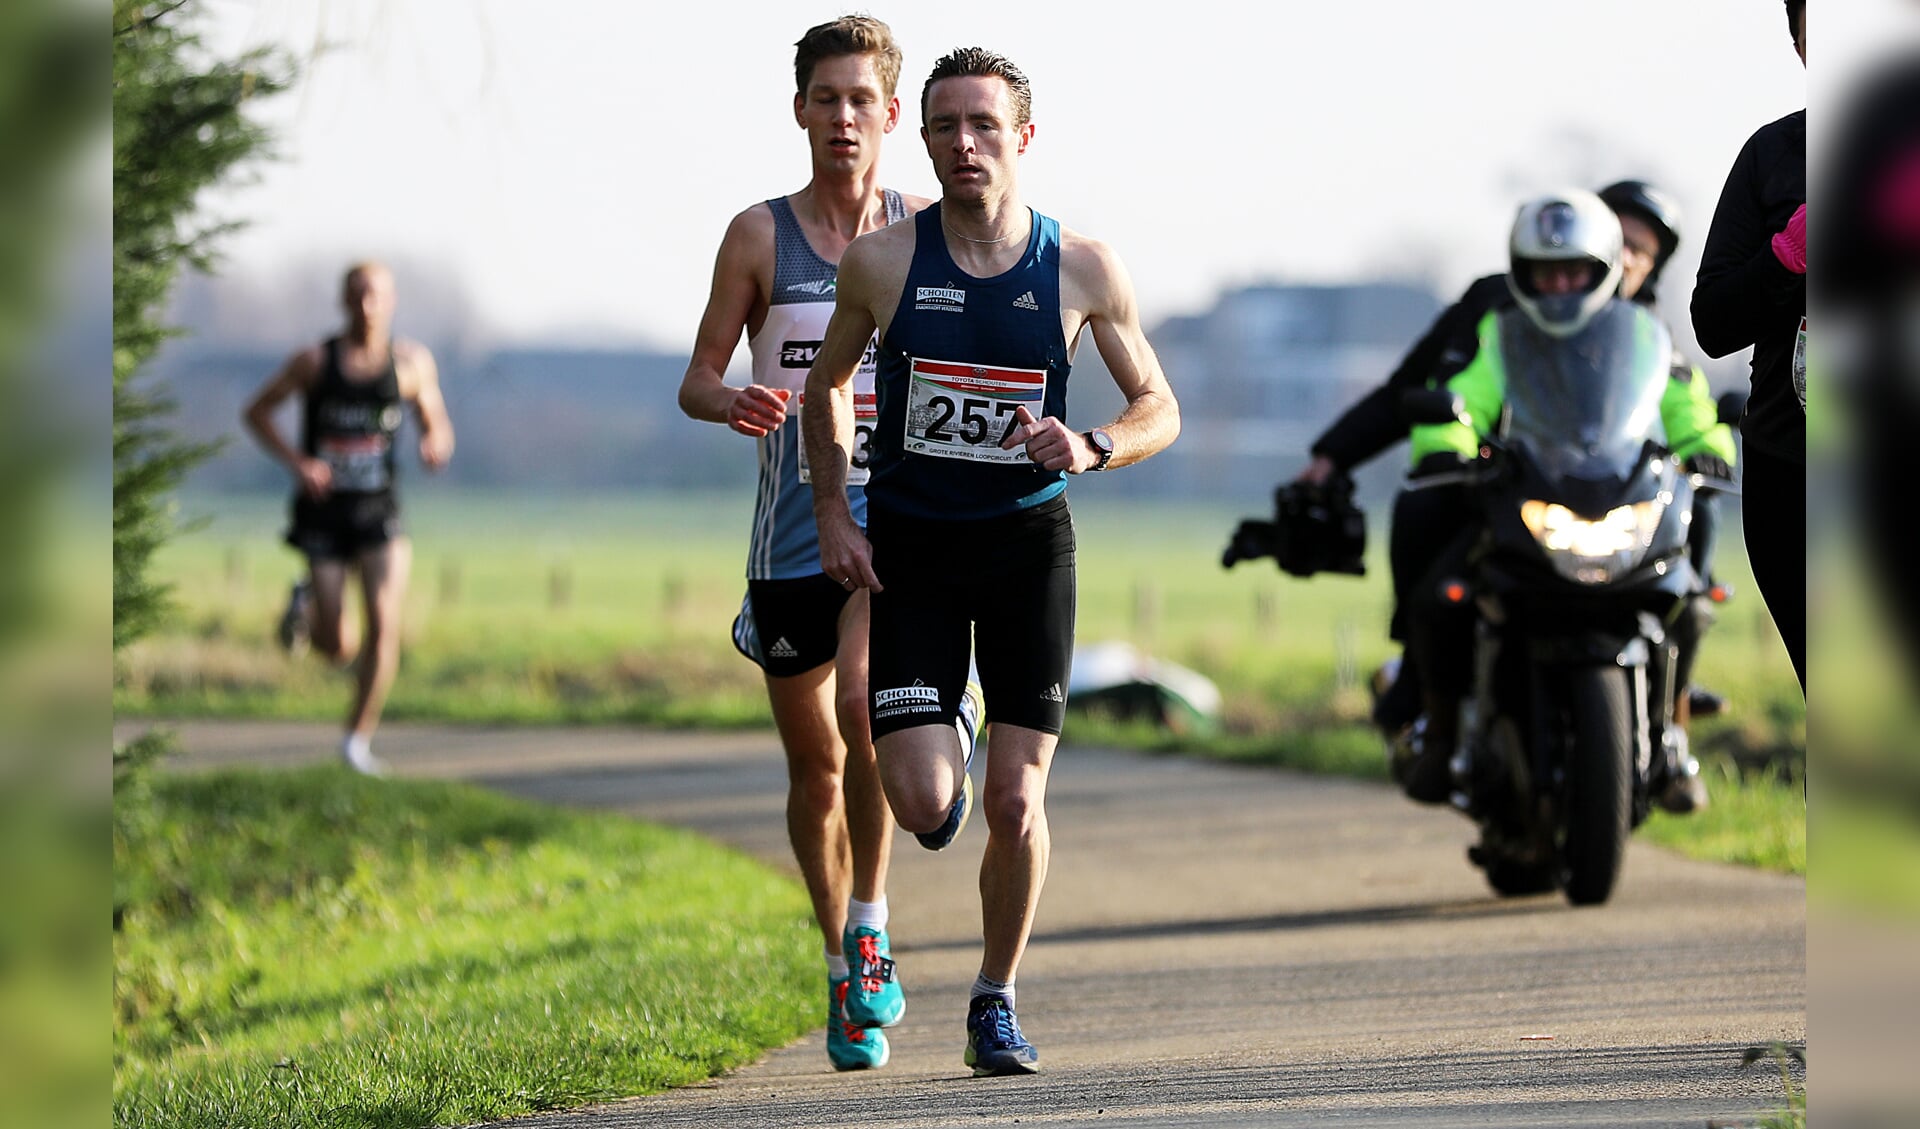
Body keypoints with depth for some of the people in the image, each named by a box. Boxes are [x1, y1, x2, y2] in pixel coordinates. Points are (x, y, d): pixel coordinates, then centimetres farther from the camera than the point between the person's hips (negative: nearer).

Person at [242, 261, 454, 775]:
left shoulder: (413, 361, 0)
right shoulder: (314, 361, -5)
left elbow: (437, 424, 10)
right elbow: (255, 411, 3)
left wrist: (436, 445, -16)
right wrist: (295, 461, -13)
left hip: (379, 511, 1)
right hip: (324, 510, -1)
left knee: (384, 622, -17)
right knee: (337, 649, -3)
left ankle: (358, 739, 0)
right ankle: (307, 601, 34)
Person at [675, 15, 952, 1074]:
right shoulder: (759, 235, 2)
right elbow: (698, 376, 4)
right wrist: (732, 404, -19)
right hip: (793, 534, 1)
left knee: (865, 703, -26)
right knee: (815, 762, 8)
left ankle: (872, 928, -12)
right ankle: (843, 968, 24)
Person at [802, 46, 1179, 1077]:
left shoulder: (1083, 271, -4)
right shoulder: (882, 262, -5)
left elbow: (1159, 408, 5)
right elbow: (828, 383, 11)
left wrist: (1091, 448, -16)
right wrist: (833, 512, 0)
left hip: (1028, 541, 0)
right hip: (909, 545, 0)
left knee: (1016, 802, -5)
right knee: (924, 804, -11)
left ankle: (996, 1001, 16)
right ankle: (932, 747, 28)